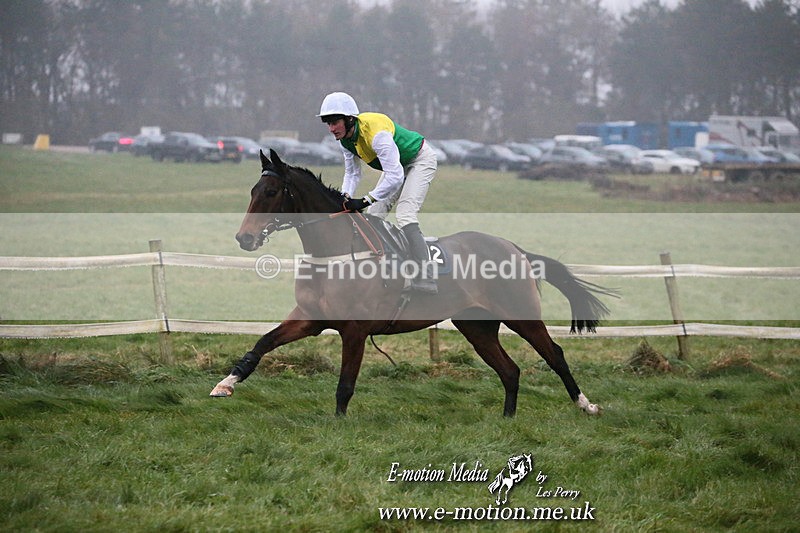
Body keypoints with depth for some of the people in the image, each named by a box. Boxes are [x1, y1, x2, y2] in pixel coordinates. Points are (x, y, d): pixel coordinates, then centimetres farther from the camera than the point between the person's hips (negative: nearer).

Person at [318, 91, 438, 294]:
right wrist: (345, 198, -20)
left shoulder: (376, 133, -38)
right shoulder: (345, 138, -11)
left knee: (405, 215, -23)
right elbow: (352, 173, -1)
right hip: (397, 165, 9)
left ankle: (425, 279, -27)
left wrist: (365, 200, -42)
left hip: (420, 160, -9)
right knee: (374, 214, 4)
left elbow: (395, 176, -42)